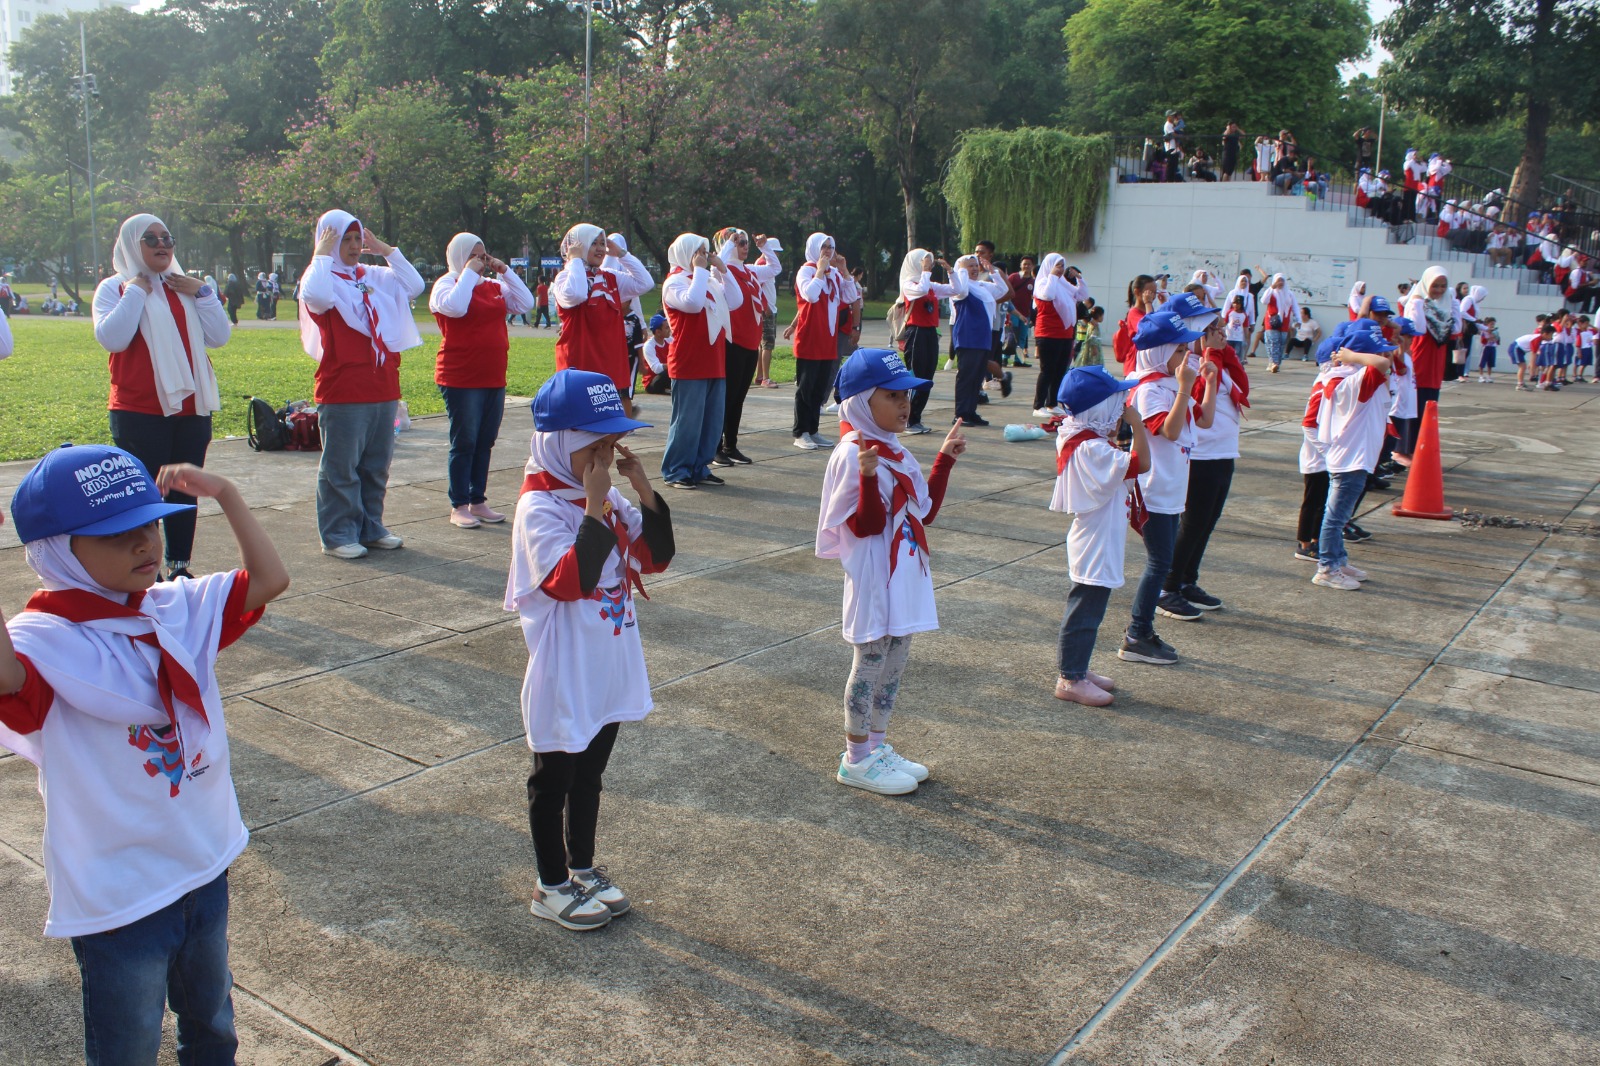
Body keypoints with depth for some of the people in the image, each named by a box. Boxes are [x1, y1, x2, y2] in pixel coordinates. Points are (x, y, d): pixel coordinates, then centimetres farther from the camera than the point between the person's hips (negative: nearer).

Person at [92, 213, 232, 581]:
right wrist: (136, 292, -13)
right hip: (140, 413, -5)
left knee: (185, 491, 10)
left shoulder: (186, 287, 13)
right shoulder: (115, 288, 0)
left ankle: (179, 566, 19)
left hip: (191, 408, 5)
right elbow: (111, 339, -16)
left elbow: (219, 337, 4)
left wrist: (202, 293, -5)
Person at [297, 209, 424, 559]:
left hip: (383, 388, 6)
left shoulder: (376, 277, 14)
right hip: (343, 391, -6)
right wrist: (323, 255, -14)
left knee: (377, 466, 13)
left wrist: (387, 251, 8)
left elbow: (414, 286, 9)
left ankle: (371, 527, 24)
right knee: (341, 468, 0)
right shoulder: (322, 277, -3)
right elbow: (316, 298, -25)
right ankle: (337, 535, 8)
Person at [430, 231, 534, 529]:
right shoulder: (446, 284, -3)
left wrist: (504, 271, 3)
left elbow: (525, 303, 7)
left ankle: (478, 502, 19)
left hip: (494, 379, 6)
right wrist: (469, 273, -13)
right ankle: (459, 507, 4)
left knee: (485, 443, 10)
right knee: (464, 443, -2)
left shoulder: (494, 286, 14)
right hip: (461, 379, -6)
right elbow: (454, 306, -24)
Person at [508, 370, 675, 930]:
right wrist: (595, 510, -30)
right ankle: (551, 887, 26)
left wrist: (645, 492, -9)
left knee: (590, 775, 21)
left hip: (610, 672, 7)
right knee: (553, 781, 10)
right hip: (563, 681, -7)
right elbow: (570, 581, -31)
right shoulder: (538, 509, -20)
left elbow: (657, 556, 3)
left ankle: (583, 868, 38)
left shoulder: (609, 498, 3)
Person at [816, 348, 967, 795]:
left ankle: (878, 746, 30)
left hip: (905, 576, 9)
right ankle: (856, 759, 14)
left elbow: (926, 511, 16)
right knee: (870, 663, 1)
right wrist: (868, 475, -36)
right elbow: (865, 526, -21)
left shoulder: (897, 452, 11)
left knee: (894, 662, 16)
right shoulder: (852, 456, -17)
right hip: (873, 579, -9)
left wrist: (945, 460, 14)